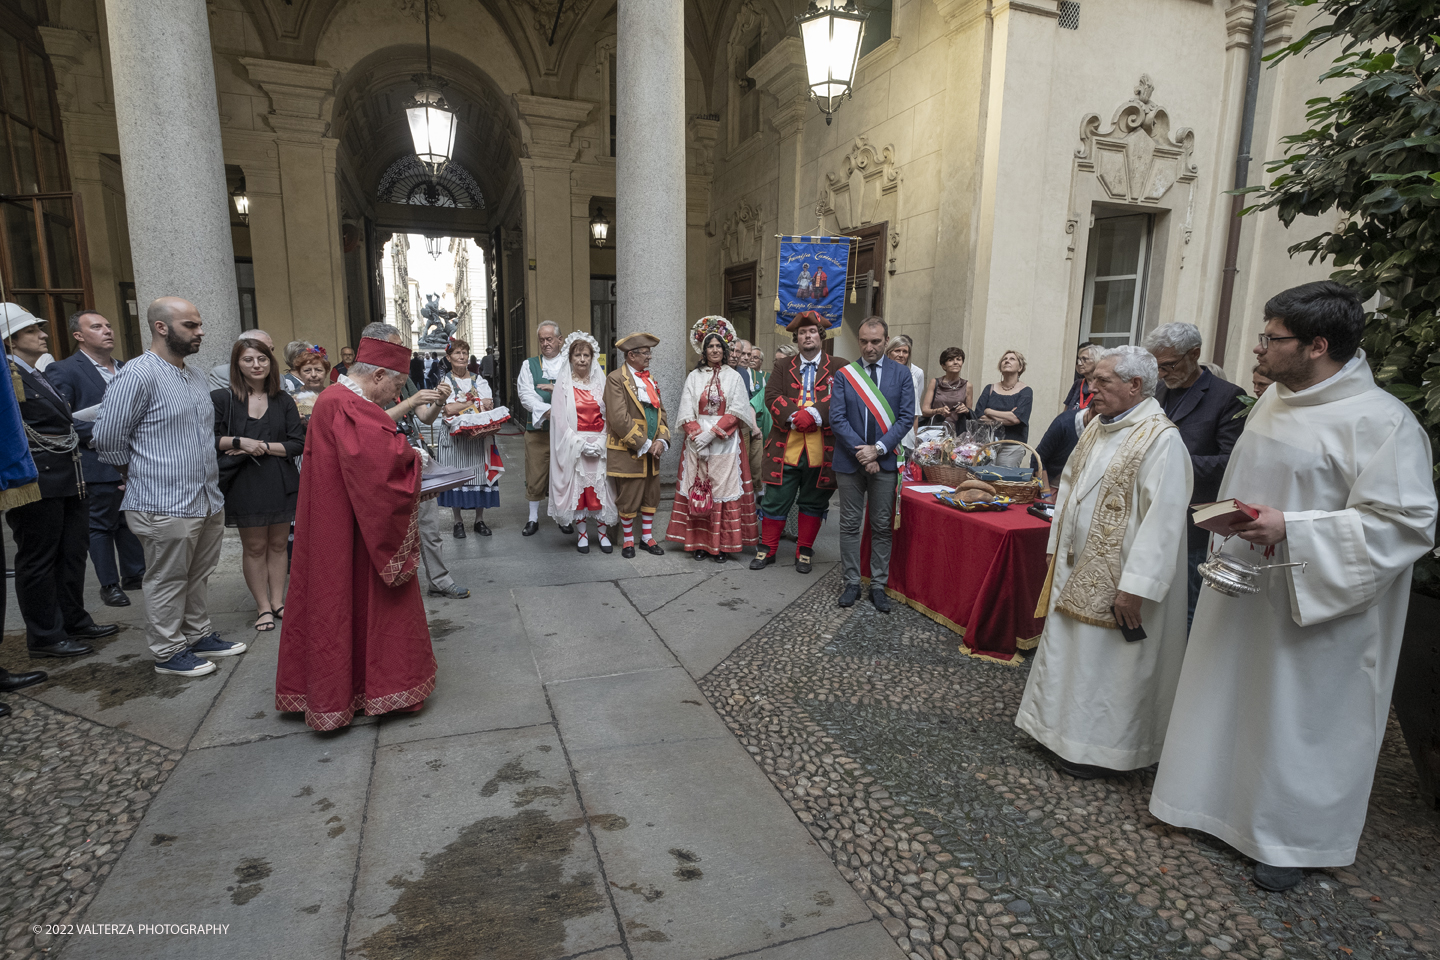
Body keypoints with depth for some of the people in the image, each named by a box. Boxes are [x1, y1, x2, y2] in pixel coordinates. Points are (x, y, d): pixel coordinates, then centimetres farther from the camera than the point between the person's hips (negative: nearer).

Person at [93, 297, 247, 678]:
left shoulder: (196, 375, 13)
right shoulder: (138, 375, -14)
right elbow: (108, 439, -12)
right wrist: (142, 474, 2)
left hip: (208, 499, 8)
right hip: (166, 505, -8)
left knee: (198, 576, 18)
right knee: (167, 581, 5)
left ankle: (198, 636, 32)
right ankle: (169, 653, 17)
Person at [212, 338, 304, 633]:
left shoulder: (284, 401, 6)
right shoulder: (222, 399, -1)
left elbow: (298, 443, 0)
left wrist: (263, 447, -12)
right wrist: (240, 442, -16)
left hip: (281, 482, 2)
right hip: (245, 484, -2)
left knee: (278, 544, 9)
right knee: (254, 547, 6)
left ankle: (277, 601, 21)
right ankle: (263, 606, 16)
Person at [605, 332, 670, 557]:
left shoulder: (650, 378, 13)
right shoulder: (616, 379, -10)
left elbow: (660, 411, 13)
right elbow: (619, 419, -18)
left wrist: (661, 440, -4)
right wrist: (644, 445, -16)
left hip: (652, 450, 7)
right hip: (628, 452, -7)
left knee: (651, 497, 13)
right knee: (628, 499, 3)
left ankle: (647, 537, 27)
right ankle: (628, 540, 19)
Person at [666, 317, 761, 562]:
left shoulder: (733, 377, 5)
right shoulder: (694, 377, 9)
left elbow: (736, 412, -4)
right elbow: (687, 412, 3)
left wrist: (711, 433, -14)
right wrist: (697, 435, -13)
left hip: (726, 443, -1)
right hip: (697, 443, 1)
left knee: (724, 488, -4)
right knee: (697, 489, 0)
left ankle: (721, 544, 3)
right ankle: (699, 542, 7)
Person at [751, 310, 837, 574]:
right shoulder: (783, 367, 12)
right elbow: (771, 396, 0)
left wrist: (814, 414, -20)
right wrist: (794, 416, -16)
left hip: (820, 448, -1)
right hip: (786, 447, 1)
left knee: (813, 502, 10)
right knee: (775, 500, 5)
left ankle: (805, 551, 24)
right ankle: (767, 549, 20)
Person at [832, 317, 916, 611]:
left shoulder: (902, 373, 3)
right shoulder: (844, 374, 3)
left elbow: (906, 417, -2)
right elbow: (837, 418, -4)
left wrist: (878, 449, -13)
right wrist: (861, 452, -12)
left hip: (885, 461, 0)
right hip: (850, 461, 0)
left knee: (882, 527, 6)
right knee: (850, 525, 6)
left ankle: (878, 585, 16)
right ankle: (851, 582, 17)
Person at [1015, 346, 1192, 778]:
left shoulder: (1160, 439, -18)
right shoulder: (1097, 428, 9)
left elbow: (1163, 519, -23)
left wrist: (1135, 586, -24)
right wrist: (1056, 548, 14)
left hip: (1116, 581, -8)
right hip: (1077, 570, 8)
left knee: (1108, 663, 6)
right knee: (1070, 654, 17)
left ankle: (1101, 750, 24)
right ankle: (1069, 728, 34)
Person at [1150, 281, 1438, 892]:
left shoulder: (1381, 422, -19)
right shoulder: (1276, 400, 6)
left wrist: (1291, 530, -27)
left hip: (1311, 607, -7)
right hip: (1244, 589, 8)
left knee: (1301, 717, 8)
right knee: (1233, 697, 18)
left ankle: (1294, 839, 28)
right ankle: (1223, 797, 37)